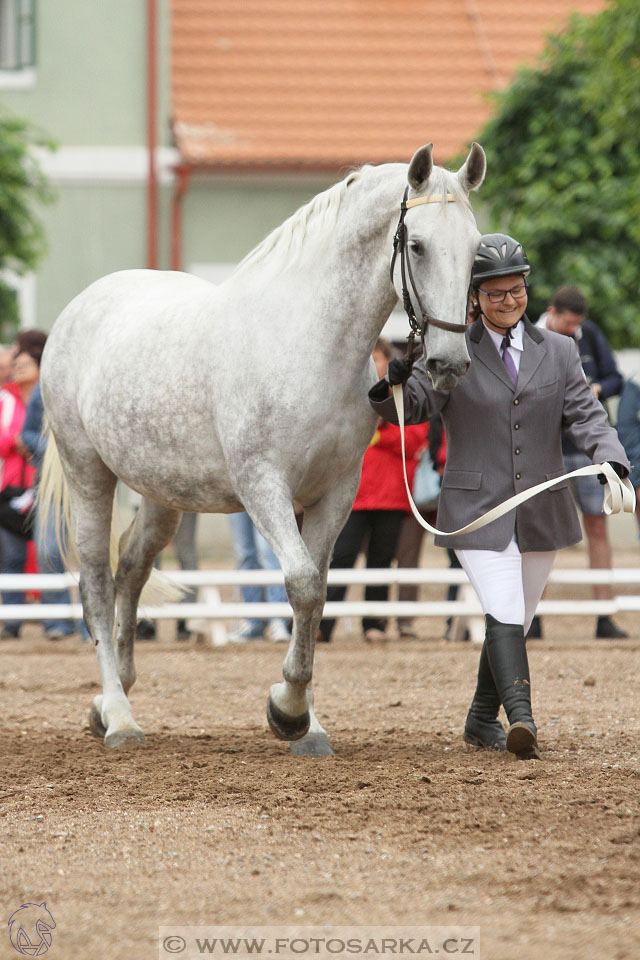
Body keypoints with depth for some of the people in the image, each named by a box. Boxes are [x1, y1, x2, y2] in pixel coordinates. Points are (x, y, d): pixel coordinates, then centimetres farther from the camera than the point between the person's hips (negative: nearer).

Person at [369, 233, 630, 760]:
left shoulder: (559, 352, 8)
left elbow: (586, 415, 0)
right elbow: (414, 406, -10)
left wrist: (611, 458, -20)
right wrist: (396, 383, -34)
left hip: (541, 512, 4)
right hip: (478, 509, -4)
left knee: (516, 621, 12)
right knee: (503, 615, -19)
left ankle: (482, 720, 28)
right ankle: (521, 718, -31)